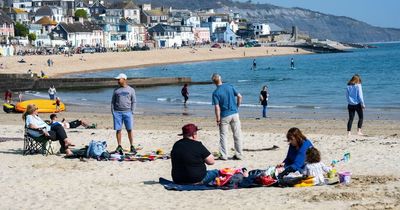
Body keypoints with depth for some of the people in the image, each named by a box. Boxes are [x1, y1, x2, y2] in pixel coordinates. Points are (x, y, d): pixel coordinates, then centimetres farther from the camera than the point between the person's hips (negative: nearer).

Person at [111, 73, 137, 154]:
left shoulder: (131, 90, 8)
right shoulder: (116, 90, 13)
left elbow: (134, 102, 6)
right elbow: (113, 101, 13)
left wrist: (132, 112, -3)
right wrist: (113, 112, 2)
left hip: (127, 112, -2)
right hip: (117, 112, 2)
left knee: (129, 130, -4)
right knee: (118, 130, 0)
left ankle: (132, 146, 2)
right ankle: (119, 146, 6)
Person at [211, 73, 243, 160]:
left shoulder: (216, 93, -10)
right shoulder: (230, 87, 1)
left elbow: (217, 107, -14)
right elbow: (239, 96, 1)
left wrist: (218, 120, -9)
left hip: (224, 116, -3)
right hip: (235, 113, 3)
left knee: (223, 136, 8)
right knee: (237, 135, 9)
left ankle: (224, 155, 7)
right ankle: (239, 154, 13)